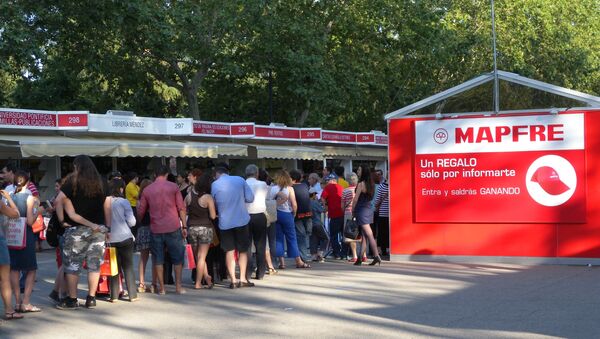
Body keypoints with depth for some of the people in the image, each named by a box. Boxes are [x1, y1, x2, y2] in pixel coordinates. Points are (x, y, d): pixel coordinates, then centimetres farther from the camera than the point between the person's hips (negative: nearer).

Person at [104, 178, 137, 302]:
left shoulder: (104, 202, -3)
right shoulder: (124, 202, -9)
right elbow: (132, 222, -7)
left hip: (110, 239, 2)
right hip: (124, 237, -2)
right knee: (128, 266, 6)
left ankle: (114, 295, 9)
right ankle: (132, 295, 7)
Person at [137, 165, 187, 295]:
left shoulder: (147, 190, 4)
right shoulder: (173, 187, 0)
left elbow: (140, 212, 8)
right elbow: (181, 208, -3)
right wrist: (184, 226, 2)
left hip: (156, 229, 1)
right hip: (173, 227, -1)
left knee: (158, 259, 8)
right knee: (177, 257, 9)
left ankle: (161, 288, 8)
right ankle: (178, 286, 8)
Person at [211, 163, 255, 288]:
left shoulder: (214, 185, -4)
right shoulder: (240, 180, -3)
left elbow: (214, 203, 5)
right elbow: (250, 198, -3)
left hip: (225, 222, 0)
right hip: (242, 220, 0)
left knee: (229, 251, 8)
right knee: (243, 250, 13)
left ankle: (233, 280, 4)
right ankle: (243, 279, 10)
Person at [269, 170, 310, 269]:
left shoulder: (273, 188, 0)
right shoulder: (289, 189, -7)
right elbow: (294, 205, -10)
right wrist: (293, 214, 5)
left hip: (275, 214, 2)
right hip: (286, 214, -2)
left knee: (278, 238, 8)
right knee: (291, 238, 6)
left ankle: (281, 262, 4)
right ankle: (298, 261, 9)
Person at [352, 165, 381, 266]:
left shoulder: (361, 184, -14)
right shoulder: (371, 184, 10)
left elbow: (355, 199, -11)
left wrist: (352, 210, 1)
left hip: (361, 210, -8)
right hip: (369, 209, 8)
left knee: (369, 235, -9)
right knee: (364, 235, 9)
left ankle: (376, 256, -13)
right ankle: (360, 258, 12)